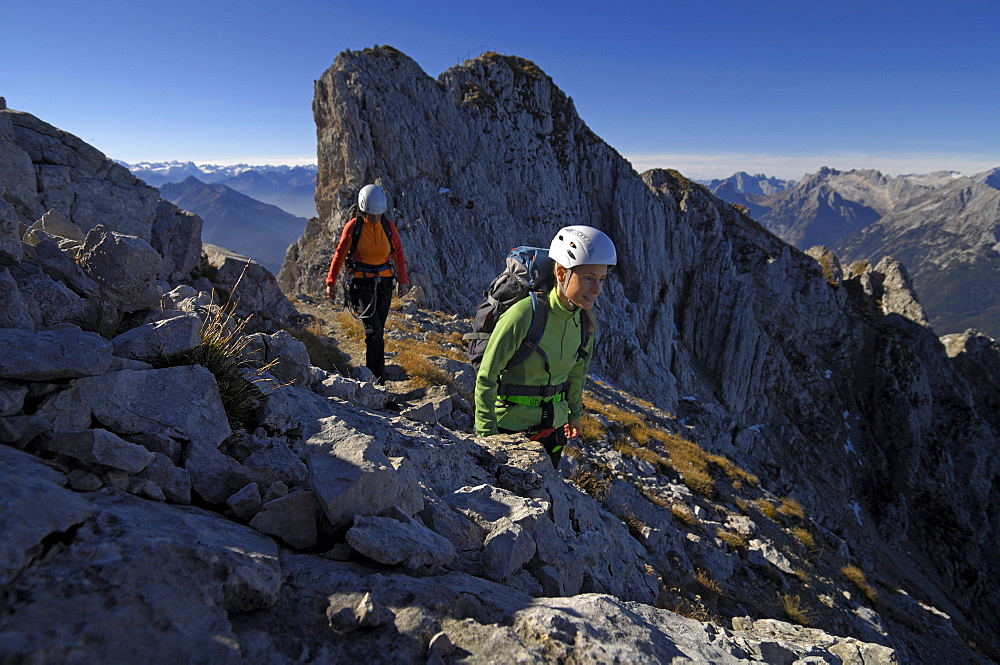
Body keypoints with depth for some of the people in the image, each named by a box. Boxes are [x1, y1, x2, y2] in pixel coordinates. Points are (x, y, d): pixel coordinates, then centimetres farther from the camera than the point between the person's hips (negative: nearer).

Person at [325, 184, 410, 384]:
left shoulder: (388, 225, 3)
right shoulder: (353, 226, -6)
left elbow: (398, 253, 12)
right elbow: (340, 254, 3)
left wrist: (403, 281, 10)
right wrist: (331, 281, 5)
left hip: (384, 282, 3)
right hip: (361, 282, -3)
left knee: (378, 330, 8)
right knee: (374, 329, -14)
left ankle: (374, 373, 20)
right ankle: (377, 377, -9)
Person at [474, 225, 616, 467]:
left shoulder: (584, 320, -5)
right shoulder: (525, 314, -25)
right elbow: (486, 377, -19)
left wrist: (574, 413, 23)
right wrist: (487, 435, -18)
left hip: (554, 427, 6)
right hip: (511, 427, -6)